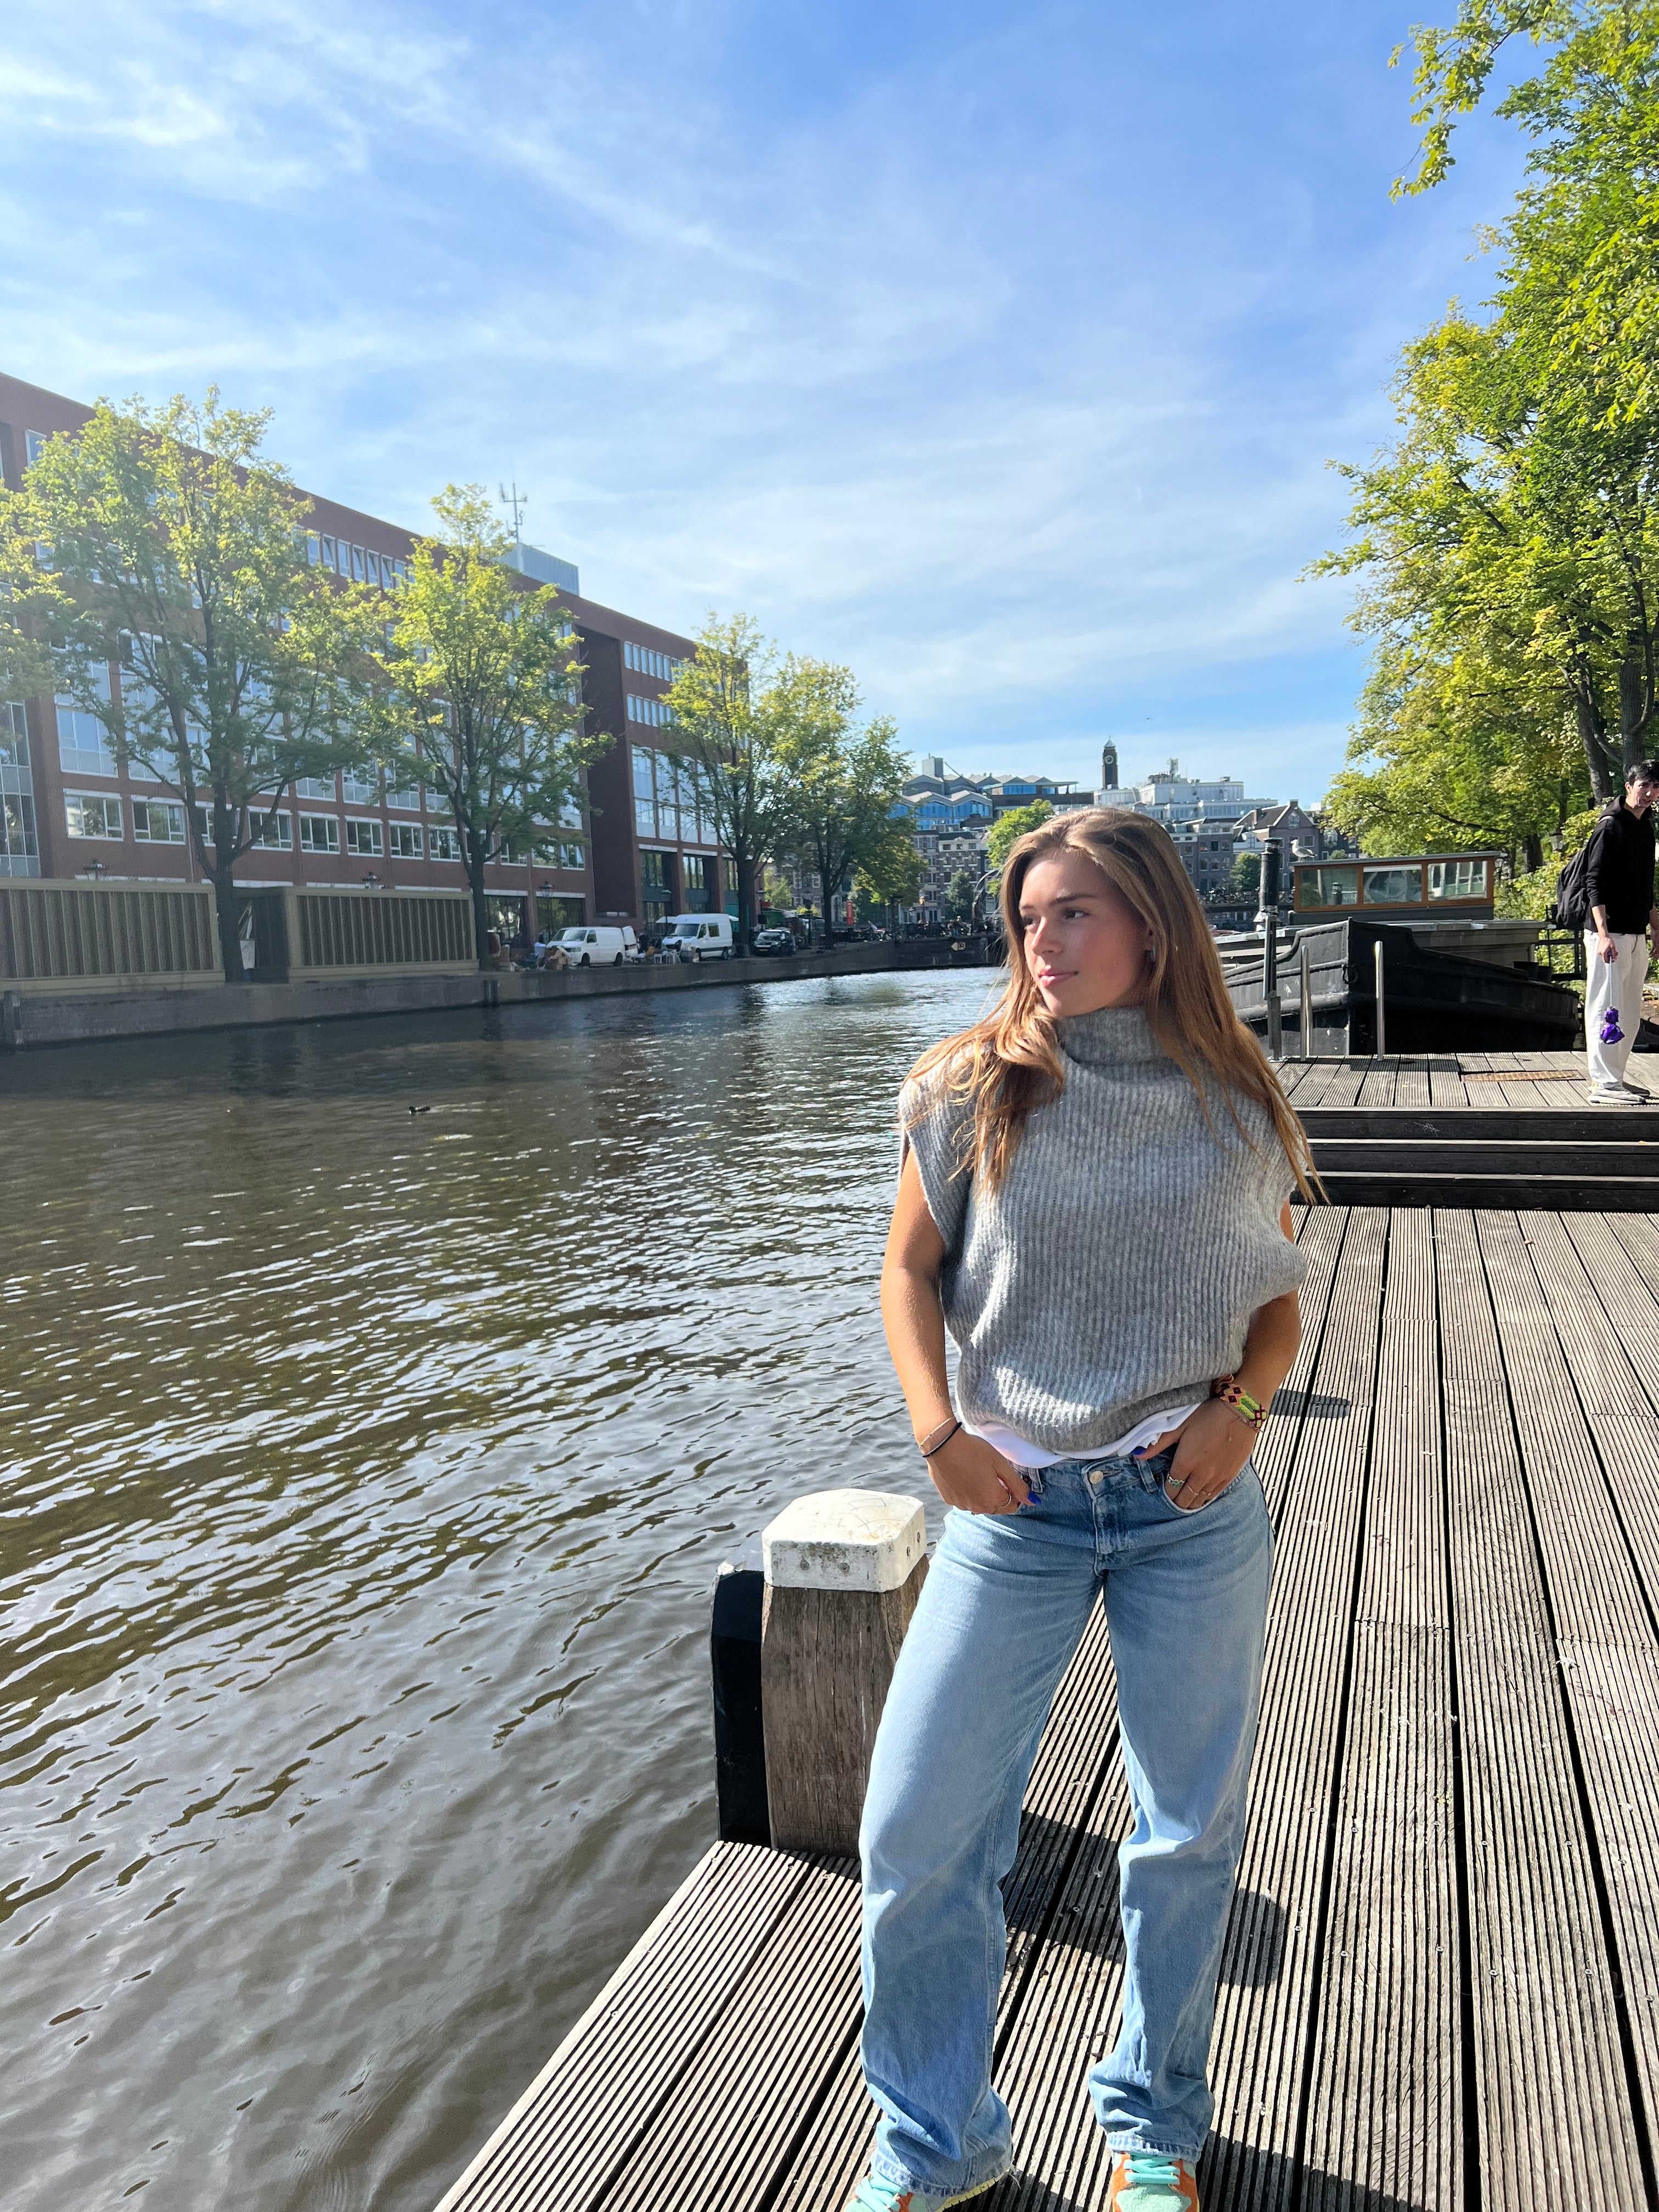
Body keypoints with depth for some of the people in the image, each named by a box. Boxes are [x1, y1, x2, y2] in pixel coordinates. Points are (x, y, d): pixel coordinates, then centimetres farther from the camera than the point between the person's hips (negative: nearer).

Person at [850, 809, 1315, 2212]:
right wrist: (937, 1428, -9)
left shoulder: (1233, 1106, 0)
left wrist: (1242, 1405, -10)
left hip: (1196, 1512, 1)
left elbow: (1280, 1303, 9)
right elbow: (910, 1269, 4)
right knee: (917, 1832, 4)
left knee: (1191, 1831, 15)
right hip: (1016, 1506, 0)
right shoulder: (972, 1090, -3)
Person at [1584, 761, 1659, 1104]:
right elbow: (1595, 882, -16)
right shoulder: (1611, 825, -10)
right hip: (1610, 935, -9)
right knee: (1606, 1010, -7)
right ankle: (1604, 1084, -4)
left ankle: (1616, 1077, 20)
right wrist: (1603, 933, -24)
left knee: (1630, 1014, 12)